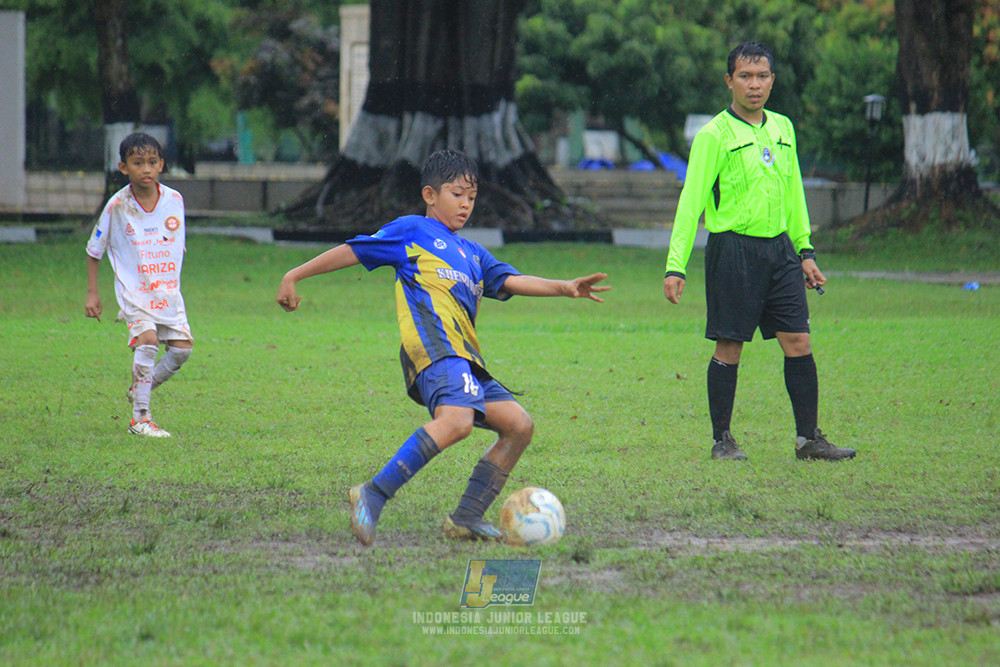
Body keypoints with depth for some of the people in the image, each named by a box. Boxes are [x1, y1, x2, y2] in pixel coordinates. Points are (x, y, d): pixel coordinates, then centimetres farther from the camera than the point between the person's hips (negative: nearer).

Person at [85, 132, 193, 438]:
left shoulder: (174, 200, -1)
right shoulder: (118, 206, -9)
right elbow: (94, 250, 3)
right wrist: (92, 292, 2)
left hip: (168, 291, 4)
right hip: (134, 289, -4)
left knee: (182, 346, -5)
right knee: (147, 338, -24)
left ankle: (140, 388, 21)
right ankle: (140, 417, -18)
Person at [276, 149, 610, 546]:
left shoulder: (473, 255, 33)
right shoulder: (412, 231, 13)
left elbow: (513, 281, 21)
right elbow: (352, 252, 14)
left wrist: (565, 288, 6)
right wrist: (295, 276, 11)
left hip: (464, 358, 9)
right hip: (433, 345, -9)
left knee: (518, 425, 1)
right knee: (456, 419, -33)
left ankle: (466, 519, 3)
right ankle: (374, 495, -37)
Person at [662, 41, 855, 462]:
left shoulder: (782, 129, 13)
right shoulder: (714, 136, -6)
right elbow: (691, 202, -7)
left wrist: (804, 251, 18)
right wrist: (676, 266, -12)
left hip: (779, 249, 5)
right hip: (733, 249, -5)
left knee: (798, 343, 1)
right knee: (729, 348, -1)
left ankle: (808, 438, 6)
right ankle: (722, 440, 9)